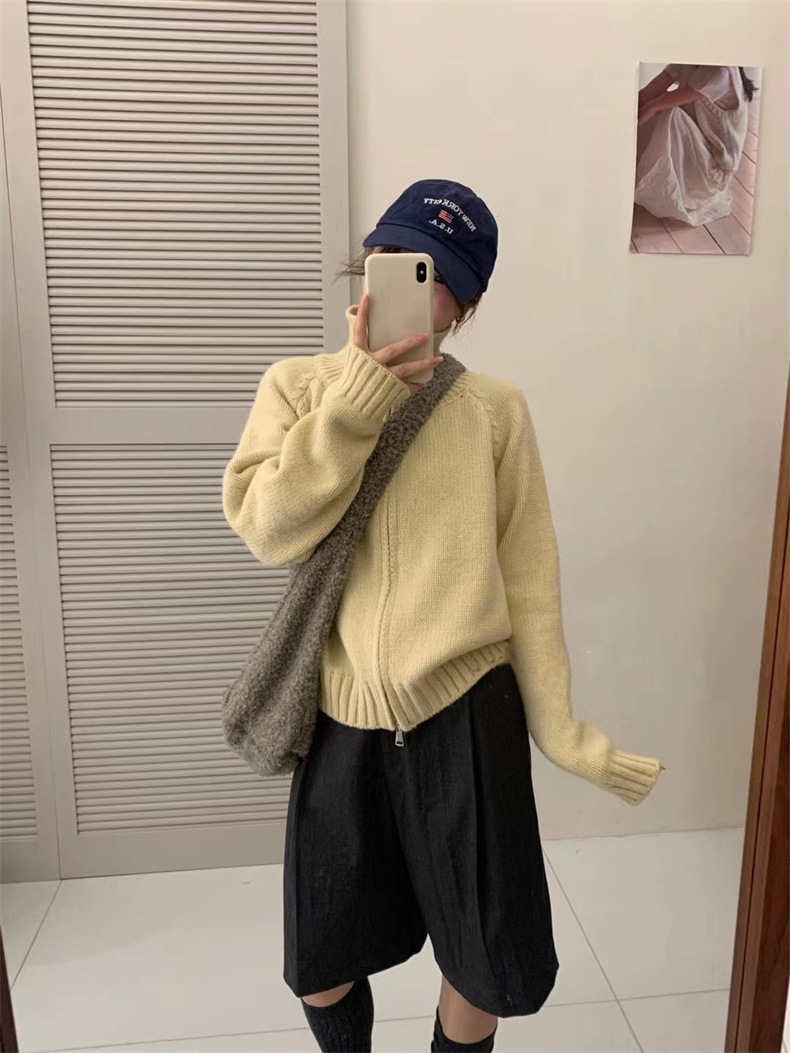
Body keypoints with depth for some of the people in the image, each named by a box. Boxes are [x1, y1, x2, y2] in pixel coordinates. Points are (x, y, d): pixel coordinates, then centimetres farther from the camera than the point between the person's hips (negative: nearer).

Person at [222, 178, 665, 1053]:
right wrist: (359, 395, -17)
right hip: (341, 718, 2)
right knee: (319, 963, 20)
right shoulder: (298, 385, 1)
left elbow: (528, 582, -1)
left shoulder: (495, 408, -3)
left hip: (467, 713, -1)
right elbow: (268, 531, -13)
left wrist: (557, 728, -1)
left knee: (485, 965, 15)